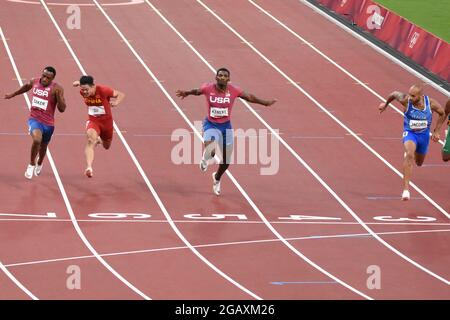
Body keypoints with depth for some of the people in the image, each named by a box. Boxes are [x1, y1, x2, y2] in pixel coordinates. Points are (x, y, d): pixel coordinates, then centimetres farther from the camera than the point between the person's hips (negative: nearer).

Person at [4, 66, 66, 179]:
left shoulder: (56, 89, -16)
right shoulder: (34, 82, -5)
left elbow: (62, 109, -18)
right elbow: (26, 87, 21)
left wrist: (59, 96, -35)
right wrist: (13, 94, 34)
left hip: (48, 123, 0)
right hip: (34, 119, 0)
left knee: (43, 145, 23)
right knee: (37, 139, -30)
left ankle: (39, 164, 57)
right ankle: (31, 164, -7)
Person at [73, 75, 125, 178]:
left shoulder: (103, 90, -25)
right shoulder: (83, 92, -14)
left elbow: (121, 95, -15)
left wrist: (116, 103, -36)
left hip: (106, 121, 0)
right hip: (93, 120, 0)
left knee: (106, 146, 22)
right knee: (91, 140, -31)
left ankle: (100, 140, 61)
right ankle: (89, 168, -39)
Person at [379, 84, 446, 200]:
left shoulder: (431, 103, -21)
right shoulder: (405, 100, -25)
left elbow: (442, 114, -1)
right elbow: (394, 94, -3)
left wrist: (436, 132, -2)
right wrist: (386, 104, 14)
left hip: (424, 135, 3)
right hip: (409, 133, -3)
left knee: (419, 163, 23)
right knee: (409, 155, -34)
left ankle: (409, 152, 63)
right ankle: (406, 188, -36)